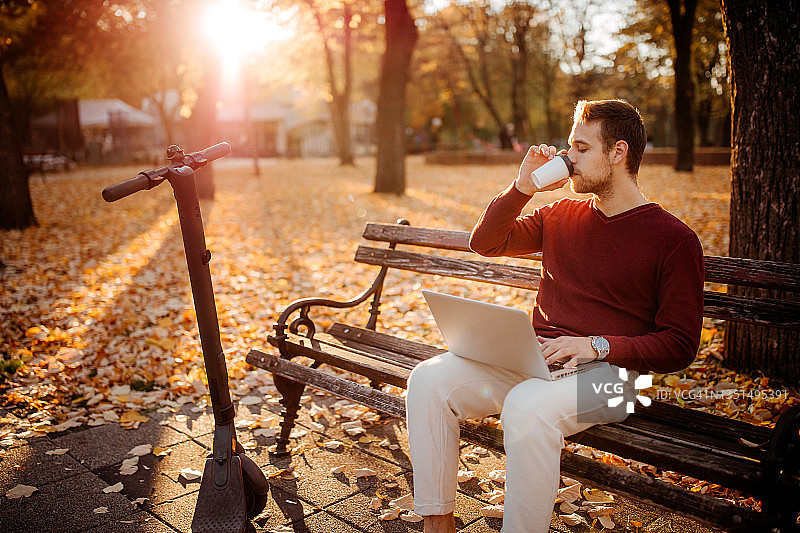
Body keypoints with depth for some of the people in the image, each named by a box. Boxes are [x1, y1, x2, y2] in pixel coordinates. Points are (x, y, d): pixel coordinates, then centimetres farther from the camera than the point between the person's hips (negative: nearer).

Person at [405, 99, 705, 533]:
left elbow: (680, 346, -5)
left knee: (527, 407, -37)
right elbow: (484, 242, 19)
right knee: (428, 380, -15)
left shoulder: (674, 240, -2)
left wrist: (598, 346, -19)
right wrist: (523, 188, 5)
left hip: (607, 371, -5)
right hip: (532, 358, 6)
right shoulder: (561, 215, 16)